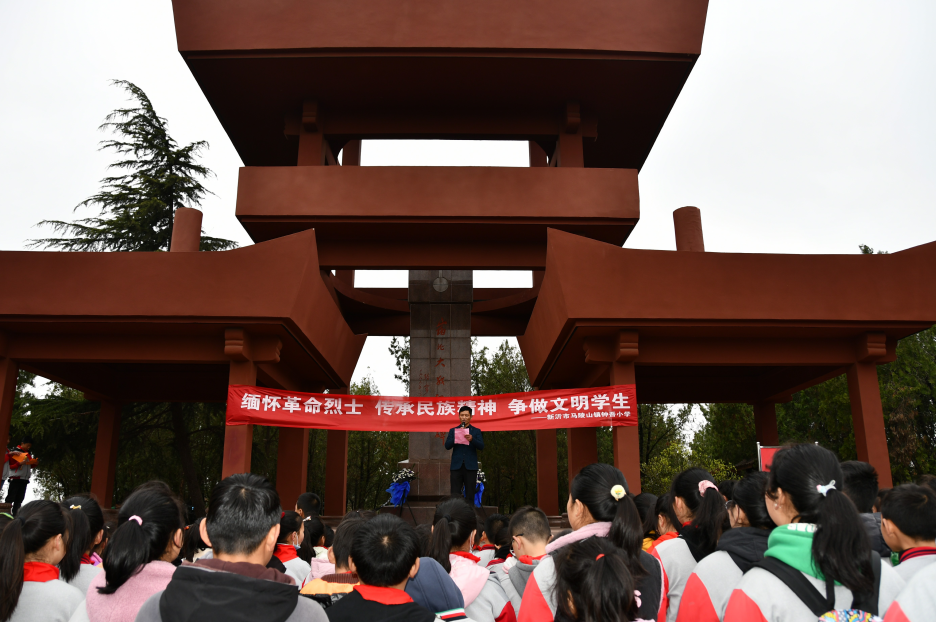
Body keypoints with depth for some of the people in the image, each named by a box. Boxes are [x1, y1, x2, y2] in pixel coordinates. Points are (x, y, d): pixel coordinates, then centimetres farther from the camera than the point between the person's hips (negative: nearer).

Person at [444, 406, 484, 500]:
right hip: (456, 466, 1)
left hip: (470, 467, -1)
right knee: (455, 495, -1)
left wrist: (472, 439, -23)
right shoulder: (453, 431, 12)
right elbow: (447, 446, 0)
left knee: (470, 496, 1)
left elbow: (481, 446, -4)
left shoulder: (476, 431, 9)